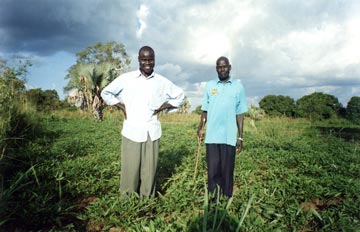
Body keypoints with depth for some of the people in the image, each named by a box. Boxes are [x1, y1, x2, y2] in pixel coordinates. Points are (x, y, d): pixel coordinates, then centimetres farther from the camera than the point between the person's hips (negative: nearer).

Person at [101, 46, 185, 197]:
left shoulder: (162, 82, 7)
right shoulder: (126, 78, 2)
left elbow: (179, 96, 19)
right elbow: (106, 93, 12)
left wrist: (163, 107, 8)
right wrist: (122, 107, 4)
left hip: (152, 132, 2)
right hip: (132, 131, -1)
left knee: (150, 170, 6)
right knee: (130, 169, 2)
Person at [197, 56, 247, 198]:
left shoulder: (238, 87, 4)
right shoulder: (210, 86, 8)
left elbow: (240, 114, 4)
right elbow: (205, 110, 10)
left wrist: (240, 137, 2)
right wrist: (200, 128, -3)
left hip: (229, 137, -1)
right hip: (212, 136, 1)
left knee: (227, 170, 5)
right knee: (212, 169, 6)